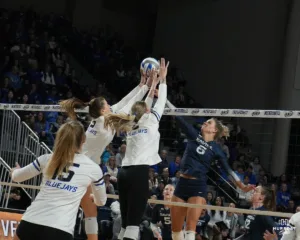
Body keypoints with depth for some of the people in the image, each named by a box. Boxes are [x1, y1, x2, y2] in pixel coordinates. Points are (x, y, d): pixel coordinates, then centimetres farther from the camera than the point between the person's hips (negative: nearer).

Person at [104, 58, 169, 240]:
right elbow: (161, 103, 13)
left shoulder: (132, 126, 20)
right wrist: (162, 79, 23)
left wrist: (153, 84, 40)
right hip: (139, 173, -7)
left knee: (126, 222, 9)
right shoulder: (150, 121, 4)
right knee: (133, 222, -12)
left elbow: (145, 106, 33)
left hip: (125, 173, 7)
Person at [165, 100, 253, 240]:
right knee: (175, 227, 7)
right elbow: (178, 117, 4)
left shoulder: (216, 149, 2)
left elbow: (228, 169, 1)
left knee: (190, 227, -15)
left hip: (198, 187, -3)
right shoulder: (194, 136, 7)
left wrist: (242, 186, -10)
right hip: (182, 183, 4)